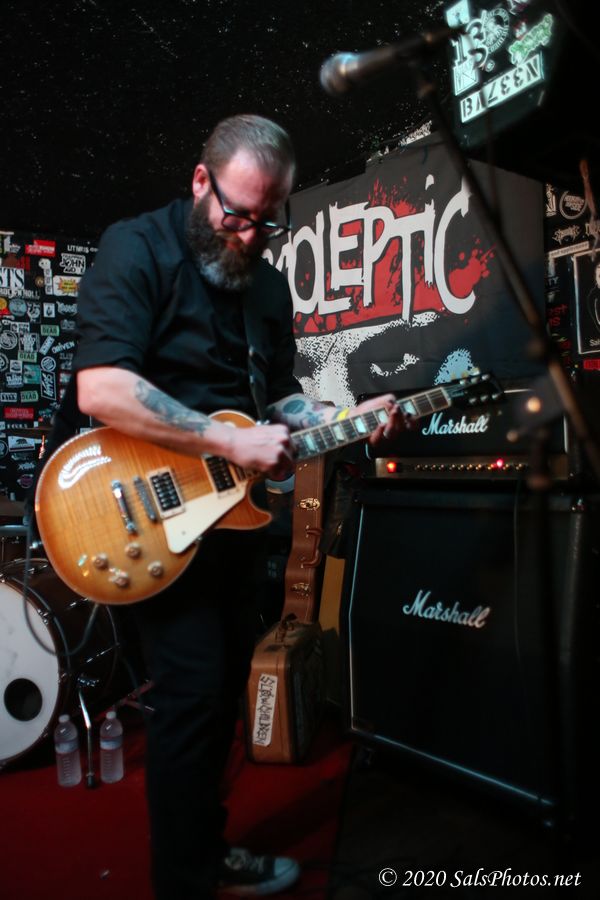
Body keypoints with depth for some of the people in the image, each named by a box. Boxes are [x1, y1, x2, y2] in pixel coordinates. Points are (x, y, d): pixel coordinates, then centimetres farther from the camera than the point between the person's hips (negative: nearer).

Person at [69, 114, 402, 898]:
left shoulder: (267, 282, 13)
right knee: (191, 694, -8)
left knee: (226, 689, 16)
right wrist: (229, 441, -24)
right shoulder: (136, 248, -10)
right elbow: (101, 390, -23)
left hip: (237, 513, 8)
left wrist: (342, 418, -1)